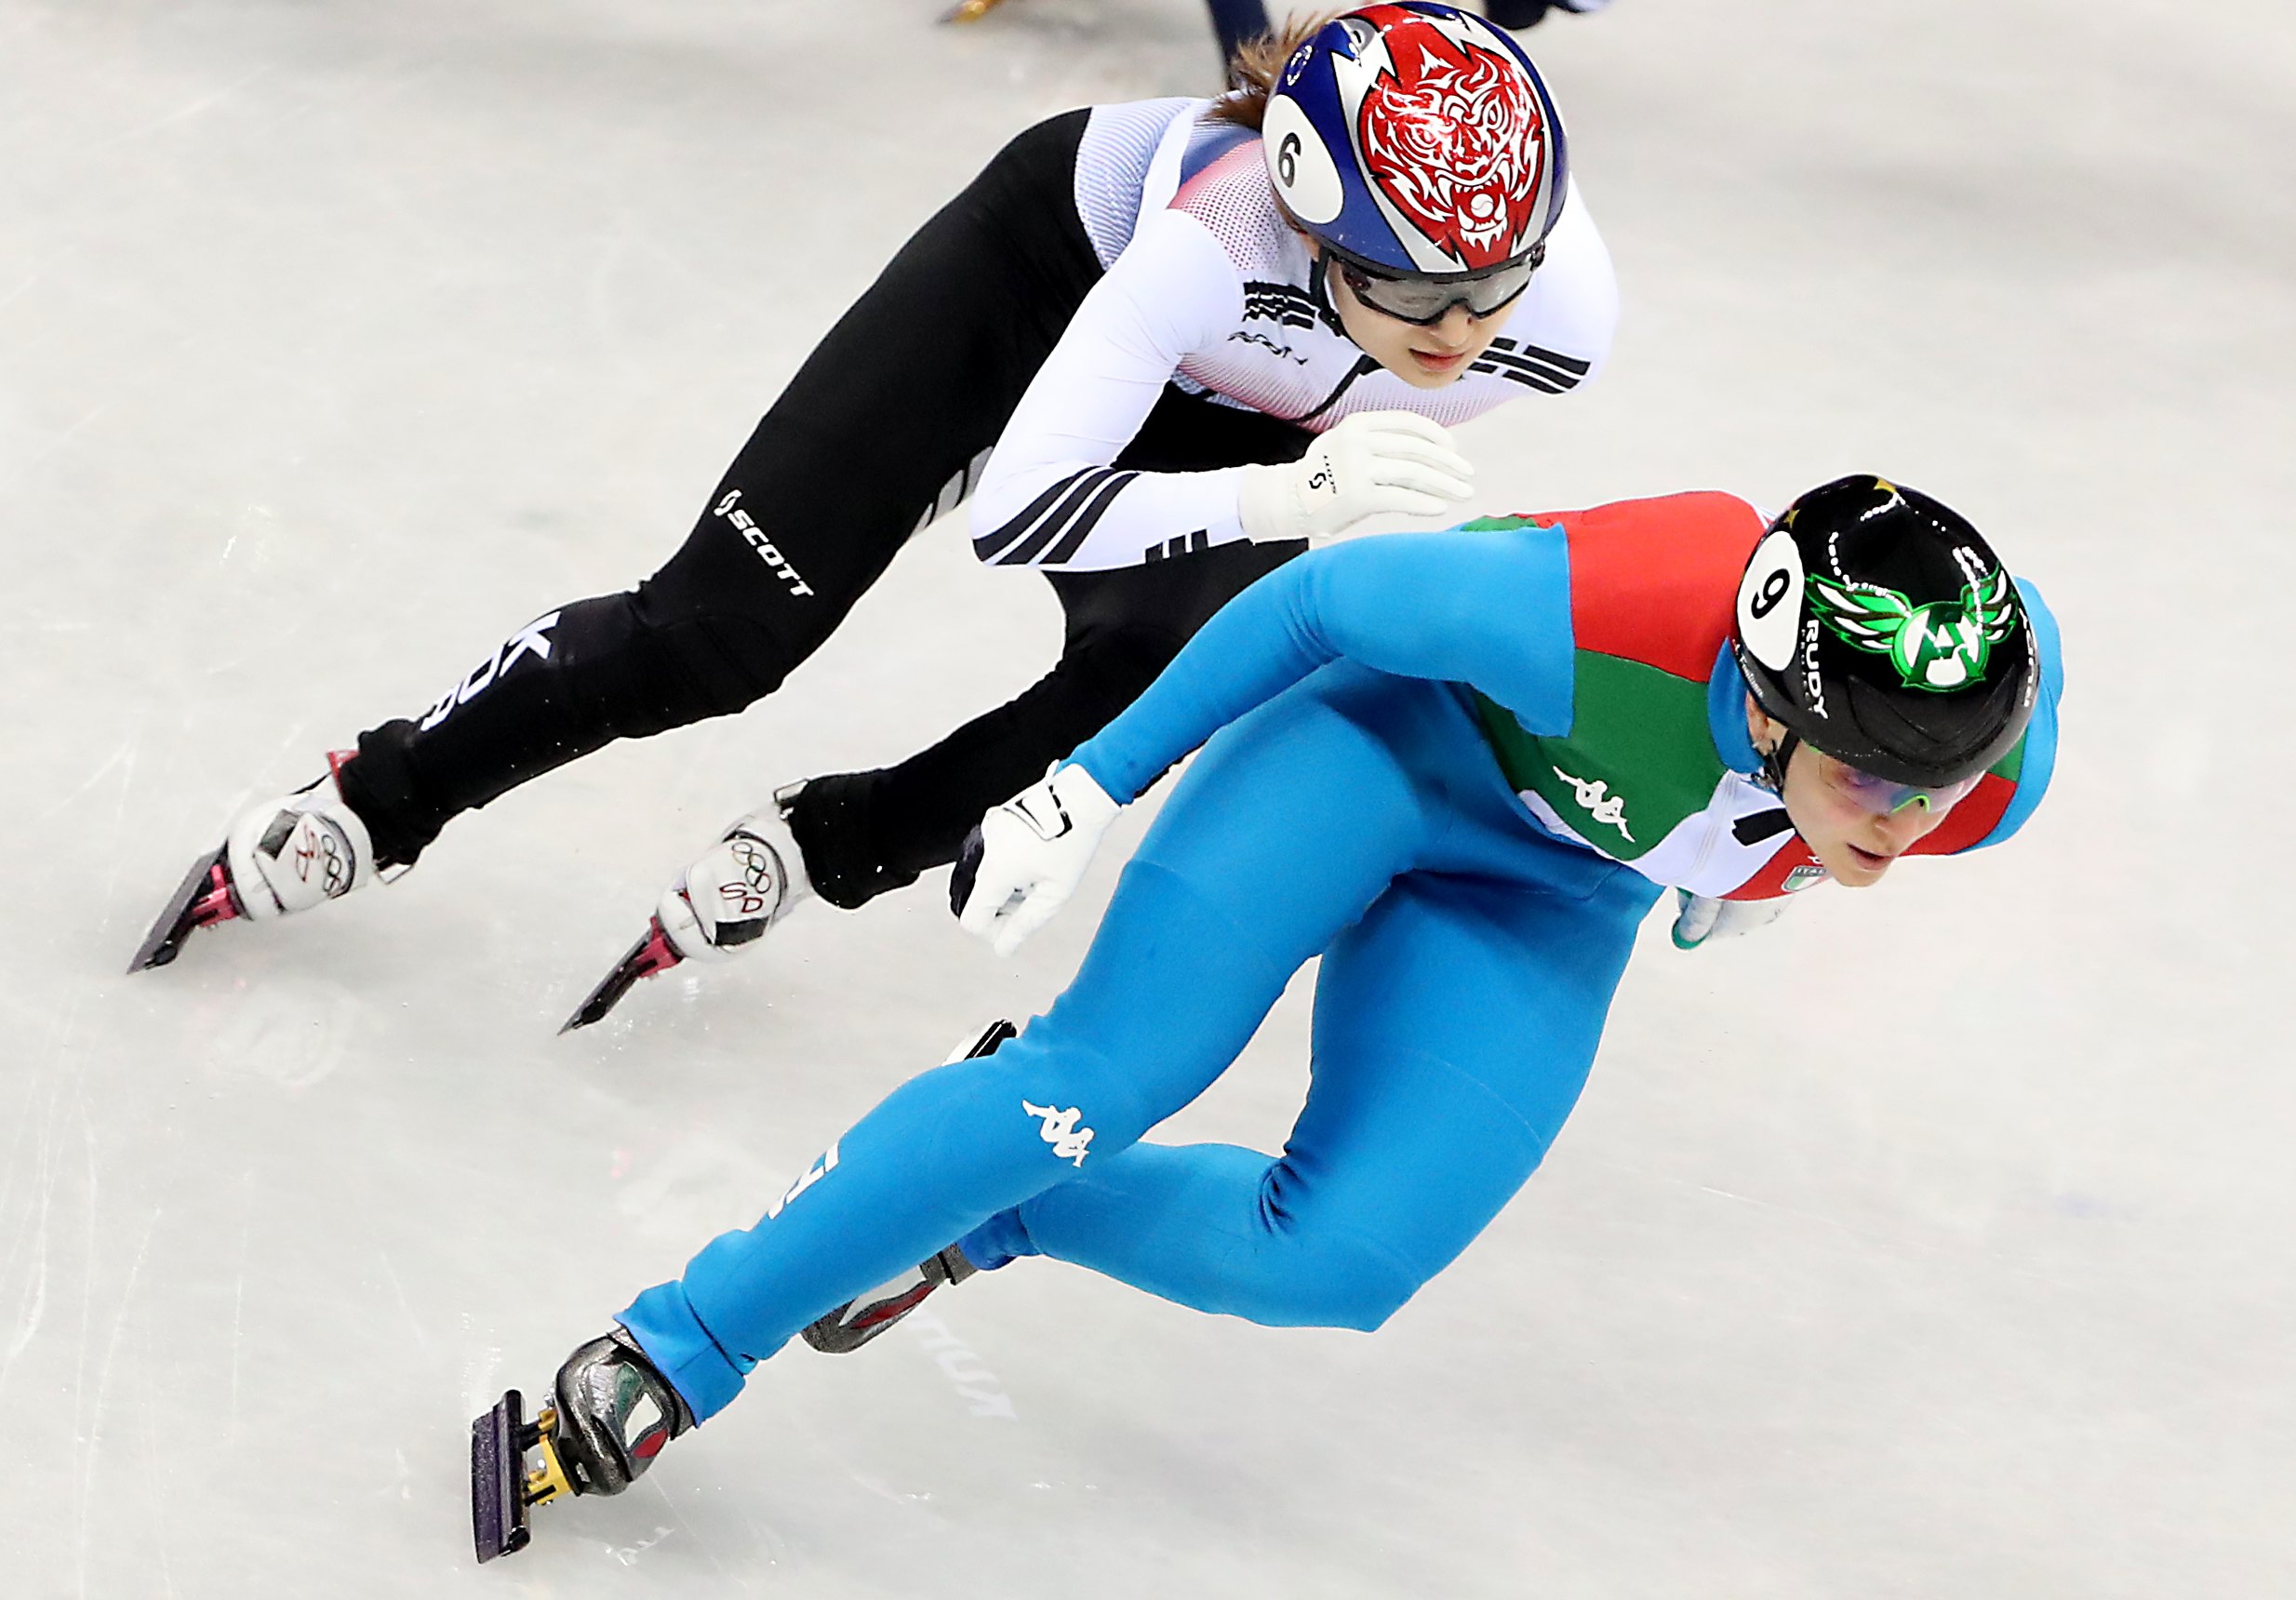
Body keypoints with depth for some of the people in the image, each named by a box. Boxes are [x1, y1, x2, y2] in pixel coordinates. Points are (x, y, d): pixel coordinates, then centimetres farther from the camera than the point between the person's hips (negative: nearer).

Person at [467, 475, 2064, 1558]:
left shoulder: (1995, 769, -29)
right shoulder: (1604, 613, -42)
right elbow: (1331, 593, -23)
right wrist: (1096, 783, -15)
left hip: (1546, 897, 4)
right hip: (1390, 728, -4)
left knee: (1340, 1262, -12)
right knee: (1109, 1073, -20)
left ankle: (984, 1213, 14)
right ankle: (660, 1359, -12)